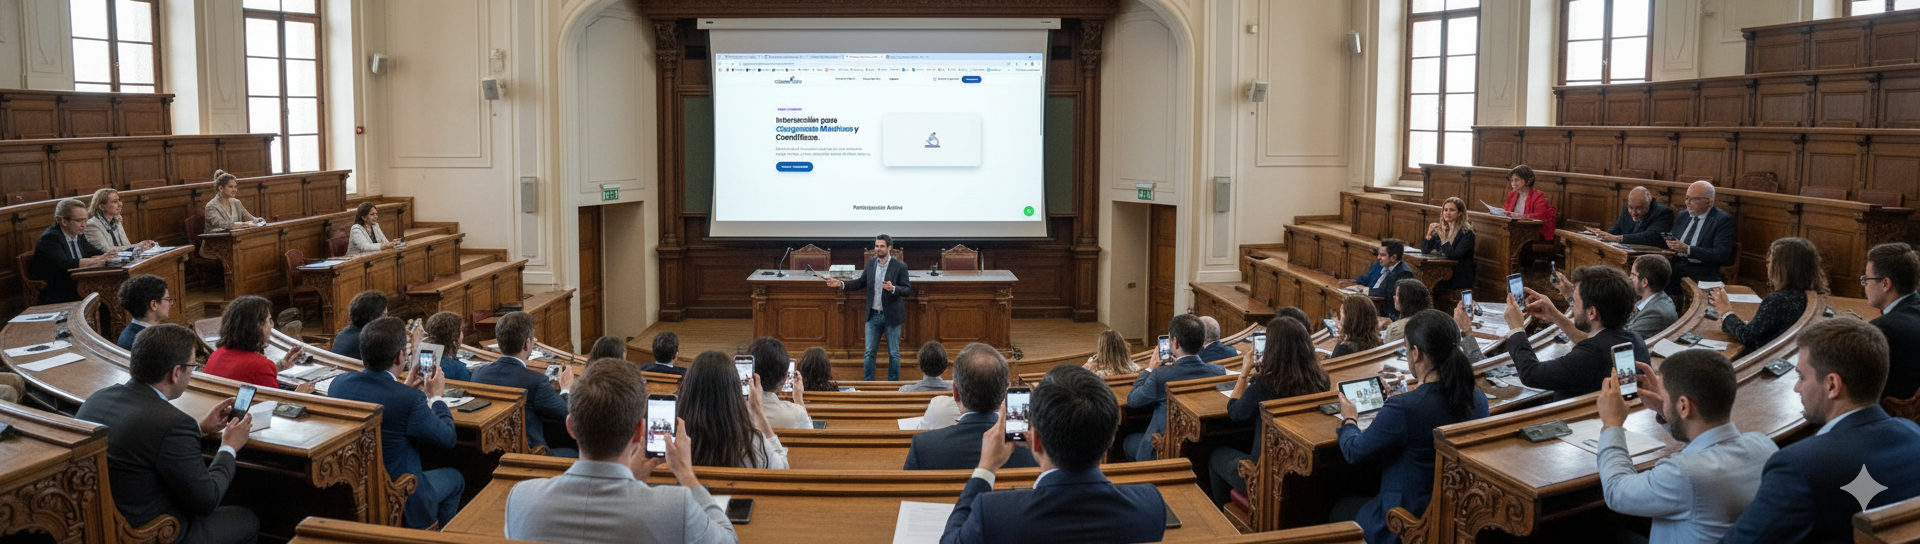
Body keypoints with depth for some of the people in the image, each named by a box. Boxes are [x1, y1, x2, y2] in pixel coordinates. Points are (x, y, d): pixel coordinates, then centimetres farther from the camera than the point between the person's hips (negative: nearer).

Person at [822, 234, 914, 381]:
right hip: (873, 315, 4)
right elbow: (861, 283, 13)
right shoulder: (871, 263, 5)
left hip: (891, 316, -4)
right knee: (869, 352, 7)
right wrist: (840, 284, 2)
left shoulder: (900, 266, -9)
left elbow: (908, 290, -10)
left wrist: (893, 288, -29)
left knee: (894, 353, 6)